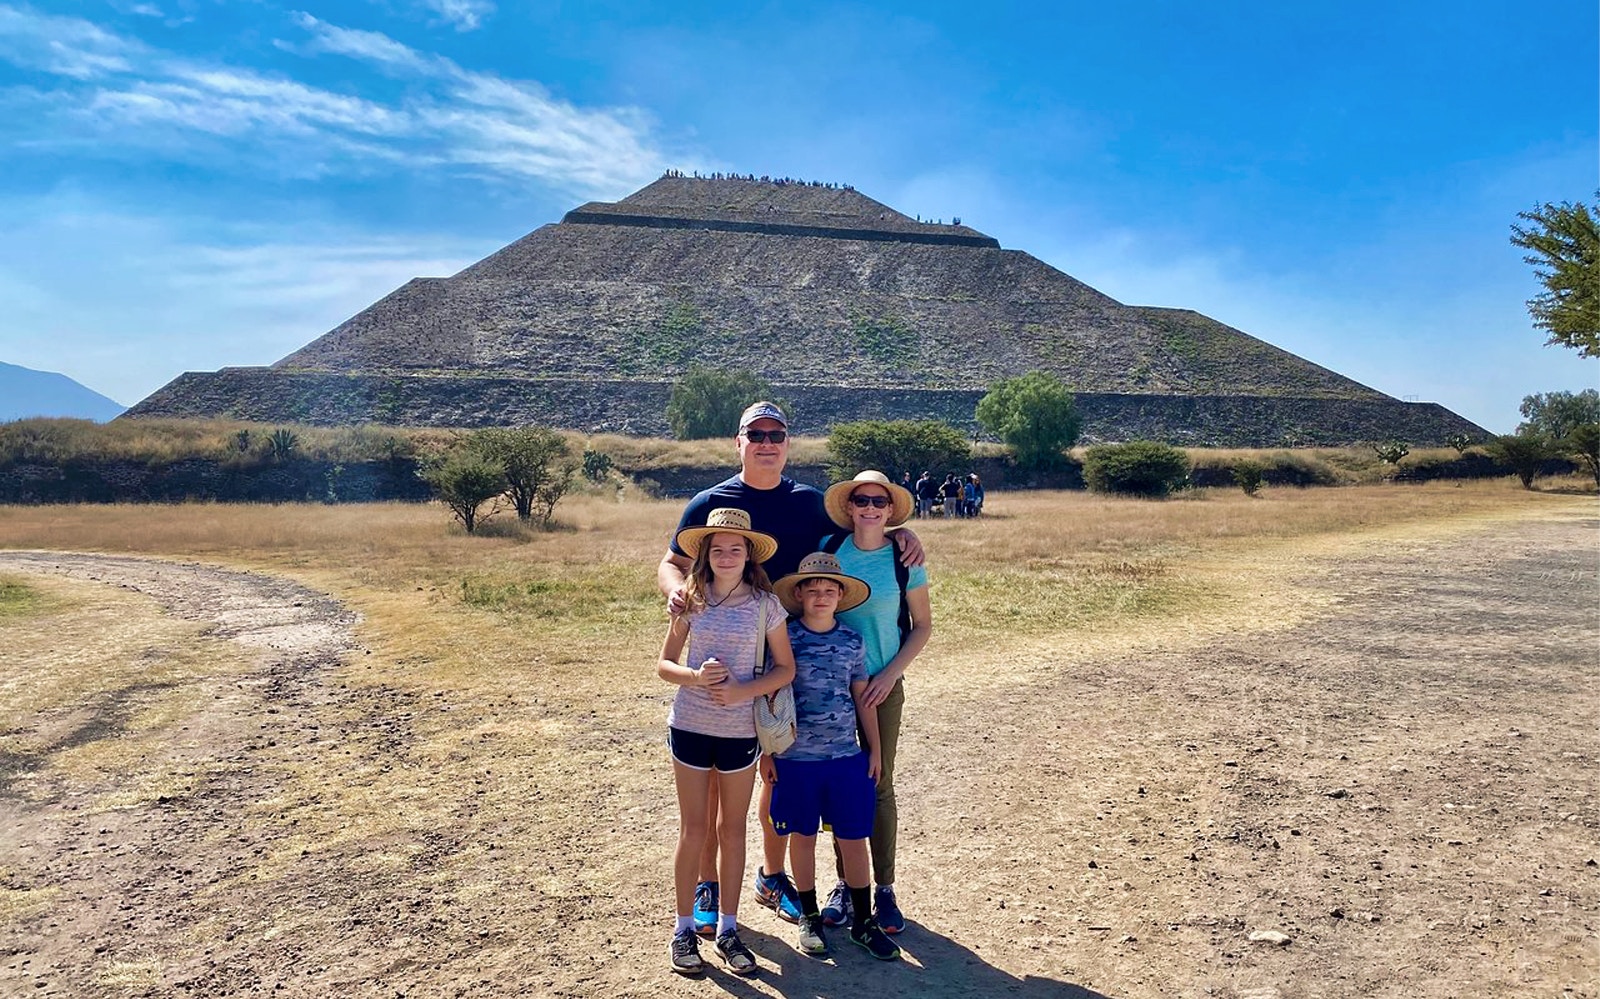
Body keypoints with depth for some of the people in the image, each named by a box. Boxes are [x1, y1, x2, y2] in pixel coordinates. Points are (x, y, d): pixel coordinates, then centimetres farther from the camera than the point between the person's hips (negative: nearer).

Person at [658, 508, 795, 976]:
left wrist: (744, 690, -17)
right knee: (693, 829, 9)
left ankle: (728, 928, 27)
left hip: (740, 730, 0)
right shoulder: (692, 600, -3)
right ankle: (684, 929, 23)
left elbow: (786, 668, -2)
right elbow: (664, 664, 1)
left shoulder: (764, 603, -5)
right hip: (689, 726, 0)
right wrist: (695, 676, -19)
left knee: (732, 830, 12)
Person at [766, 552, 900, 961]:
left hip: (847, 757, 2)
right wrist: (765, 751, -1)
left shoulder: (853, 642, 3)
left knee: (854, 838, 7)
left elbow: (862, 697, 10)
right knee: (802, 836, 11)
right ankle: (809, 916, 28)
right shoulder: (785, 638, -5)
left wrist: (875, 748, 11)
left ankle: (863, 921, 22)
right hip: (794, 758, -2)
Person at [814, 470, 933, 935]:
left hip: (882, 685, -2)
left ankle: (884, 888, 17)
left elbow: (922, 626, 1)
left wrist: (890, 674, -9)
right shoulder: (828, 547, -2)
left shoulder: (904, 559, -5)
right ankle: (845, 883, 23)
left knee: (879, 784, 3)